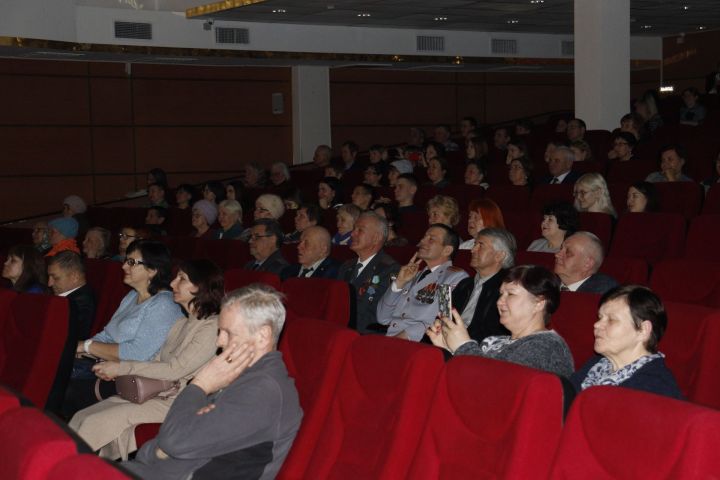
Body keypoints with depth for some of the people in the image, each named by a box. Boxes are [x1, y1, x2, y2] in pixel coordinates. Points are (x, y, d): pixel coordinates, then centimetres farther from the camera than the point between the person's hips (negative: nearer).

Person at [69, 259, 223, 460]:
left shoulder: (212, 327, -14)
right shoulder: (181, 323, 15)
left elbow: (175, 370, -19)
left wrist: (122, 368, -15)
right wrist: (115, 372, 0)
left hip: (173, 402, -8)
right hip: (153, 391, 8)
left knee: (94, 423, -17)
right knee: (81, 418, -6)